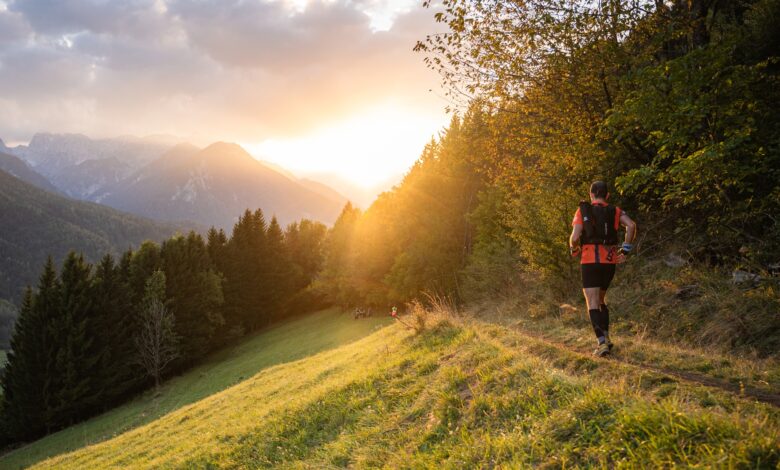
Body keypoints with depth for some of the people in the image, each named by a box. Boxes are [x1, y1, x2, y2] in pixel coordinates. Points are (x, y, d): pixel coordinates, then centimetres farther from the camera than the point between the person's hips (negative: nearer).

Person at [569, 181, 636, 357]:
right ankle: (606, 338, 17)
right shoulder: (615, 211, 9)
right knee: (601, 299, 23)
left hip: (590, 262, -3)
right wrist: (625, 249, 0)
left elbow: (575, 236, -8)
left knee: (593, 304, -4)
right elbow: (631, 225, -9)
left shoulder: (583, 211, 3)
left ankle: (602, 343, -18)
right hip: (609, 262, 4)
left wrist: (573, 249, 14)